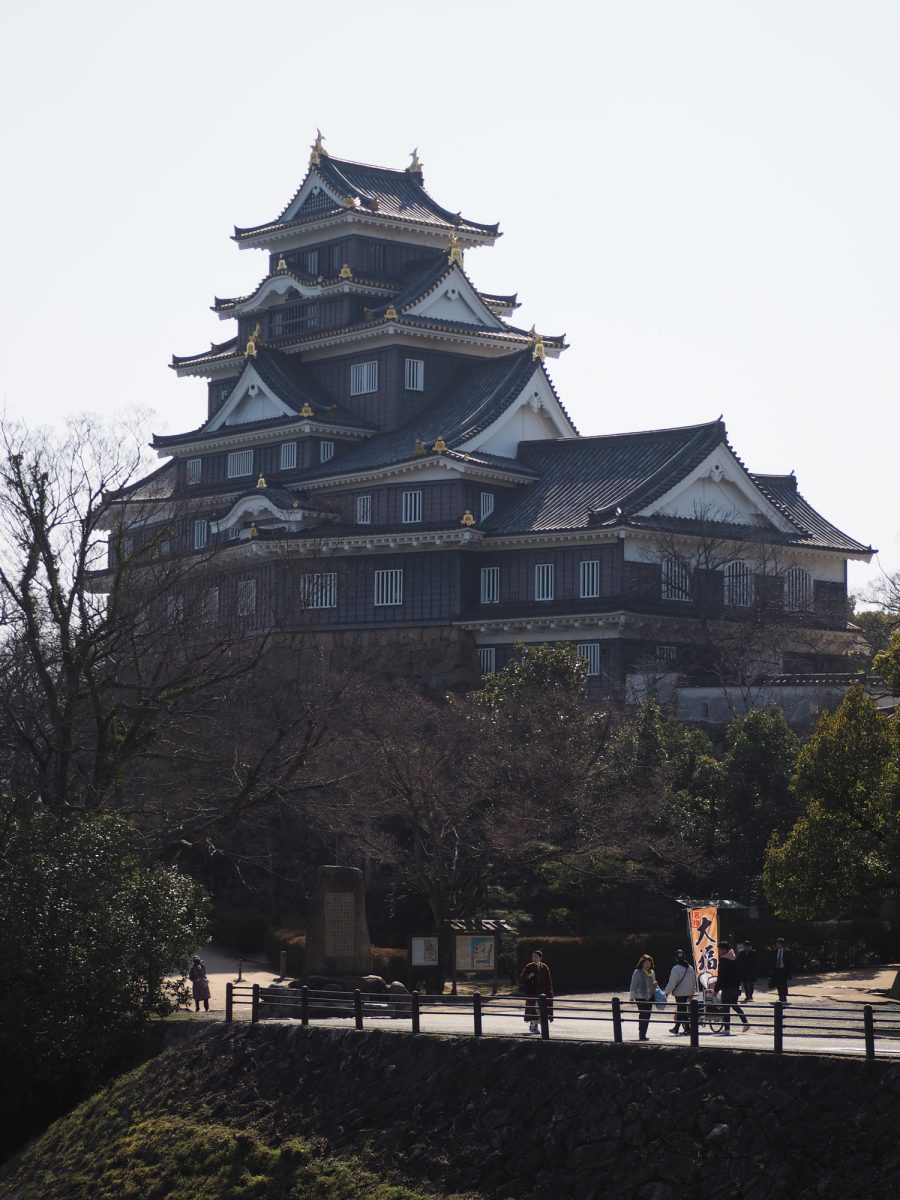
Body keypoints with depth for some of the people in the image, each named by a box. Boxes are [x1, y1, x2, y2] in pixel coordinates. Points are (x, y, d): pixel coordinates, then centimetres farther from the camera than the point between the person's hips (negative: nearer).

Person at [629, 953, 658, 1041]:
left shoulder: (652, 972, 12)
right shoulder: (637, 972, -6)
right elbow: (633, 985, -5)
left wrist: (655, 984, 0)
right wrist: (632, 997, -8)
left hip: (650, 997, 6)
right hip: (640, 997, -6)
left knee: (647, 1016, 7)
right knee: (642, 1016, -9)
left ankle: (643, 1034, 14)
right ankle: (641, 1035, -7)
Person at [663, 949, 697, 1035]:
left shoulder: (676, 968, -14)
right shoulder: (690, 968, 7)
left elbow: (672, 983, -15)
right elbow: (694, 982, 13)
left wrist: (667, 992, -6)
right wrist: (692, 993, 21)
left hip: (679, 993, -7)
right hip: (688, 993, 7)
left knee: (682, 1011, -2)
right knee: (680, 1010, 16)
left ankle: (687, 1029, -7)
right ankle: (676, 1028, 25)